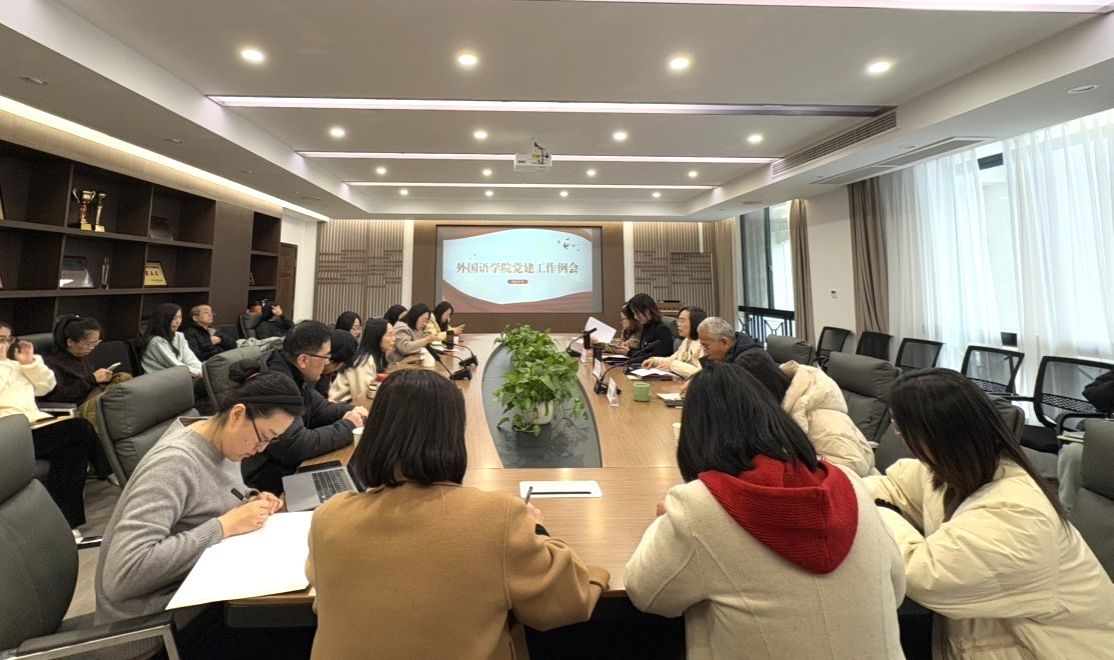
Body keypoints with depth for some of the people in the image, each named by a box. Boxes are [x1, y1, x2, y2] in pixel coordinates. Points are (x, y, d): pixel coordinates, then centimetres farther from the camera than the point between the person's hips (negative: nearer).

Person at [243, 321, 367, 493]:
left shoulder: (295, 374, 0)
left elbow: (319, 407, 14)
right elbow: (297, 446, -31)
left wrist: (350, 411, -6)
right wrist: (347, 426, -19)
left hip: (289, 464, 8)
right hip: (268, 478, -8)